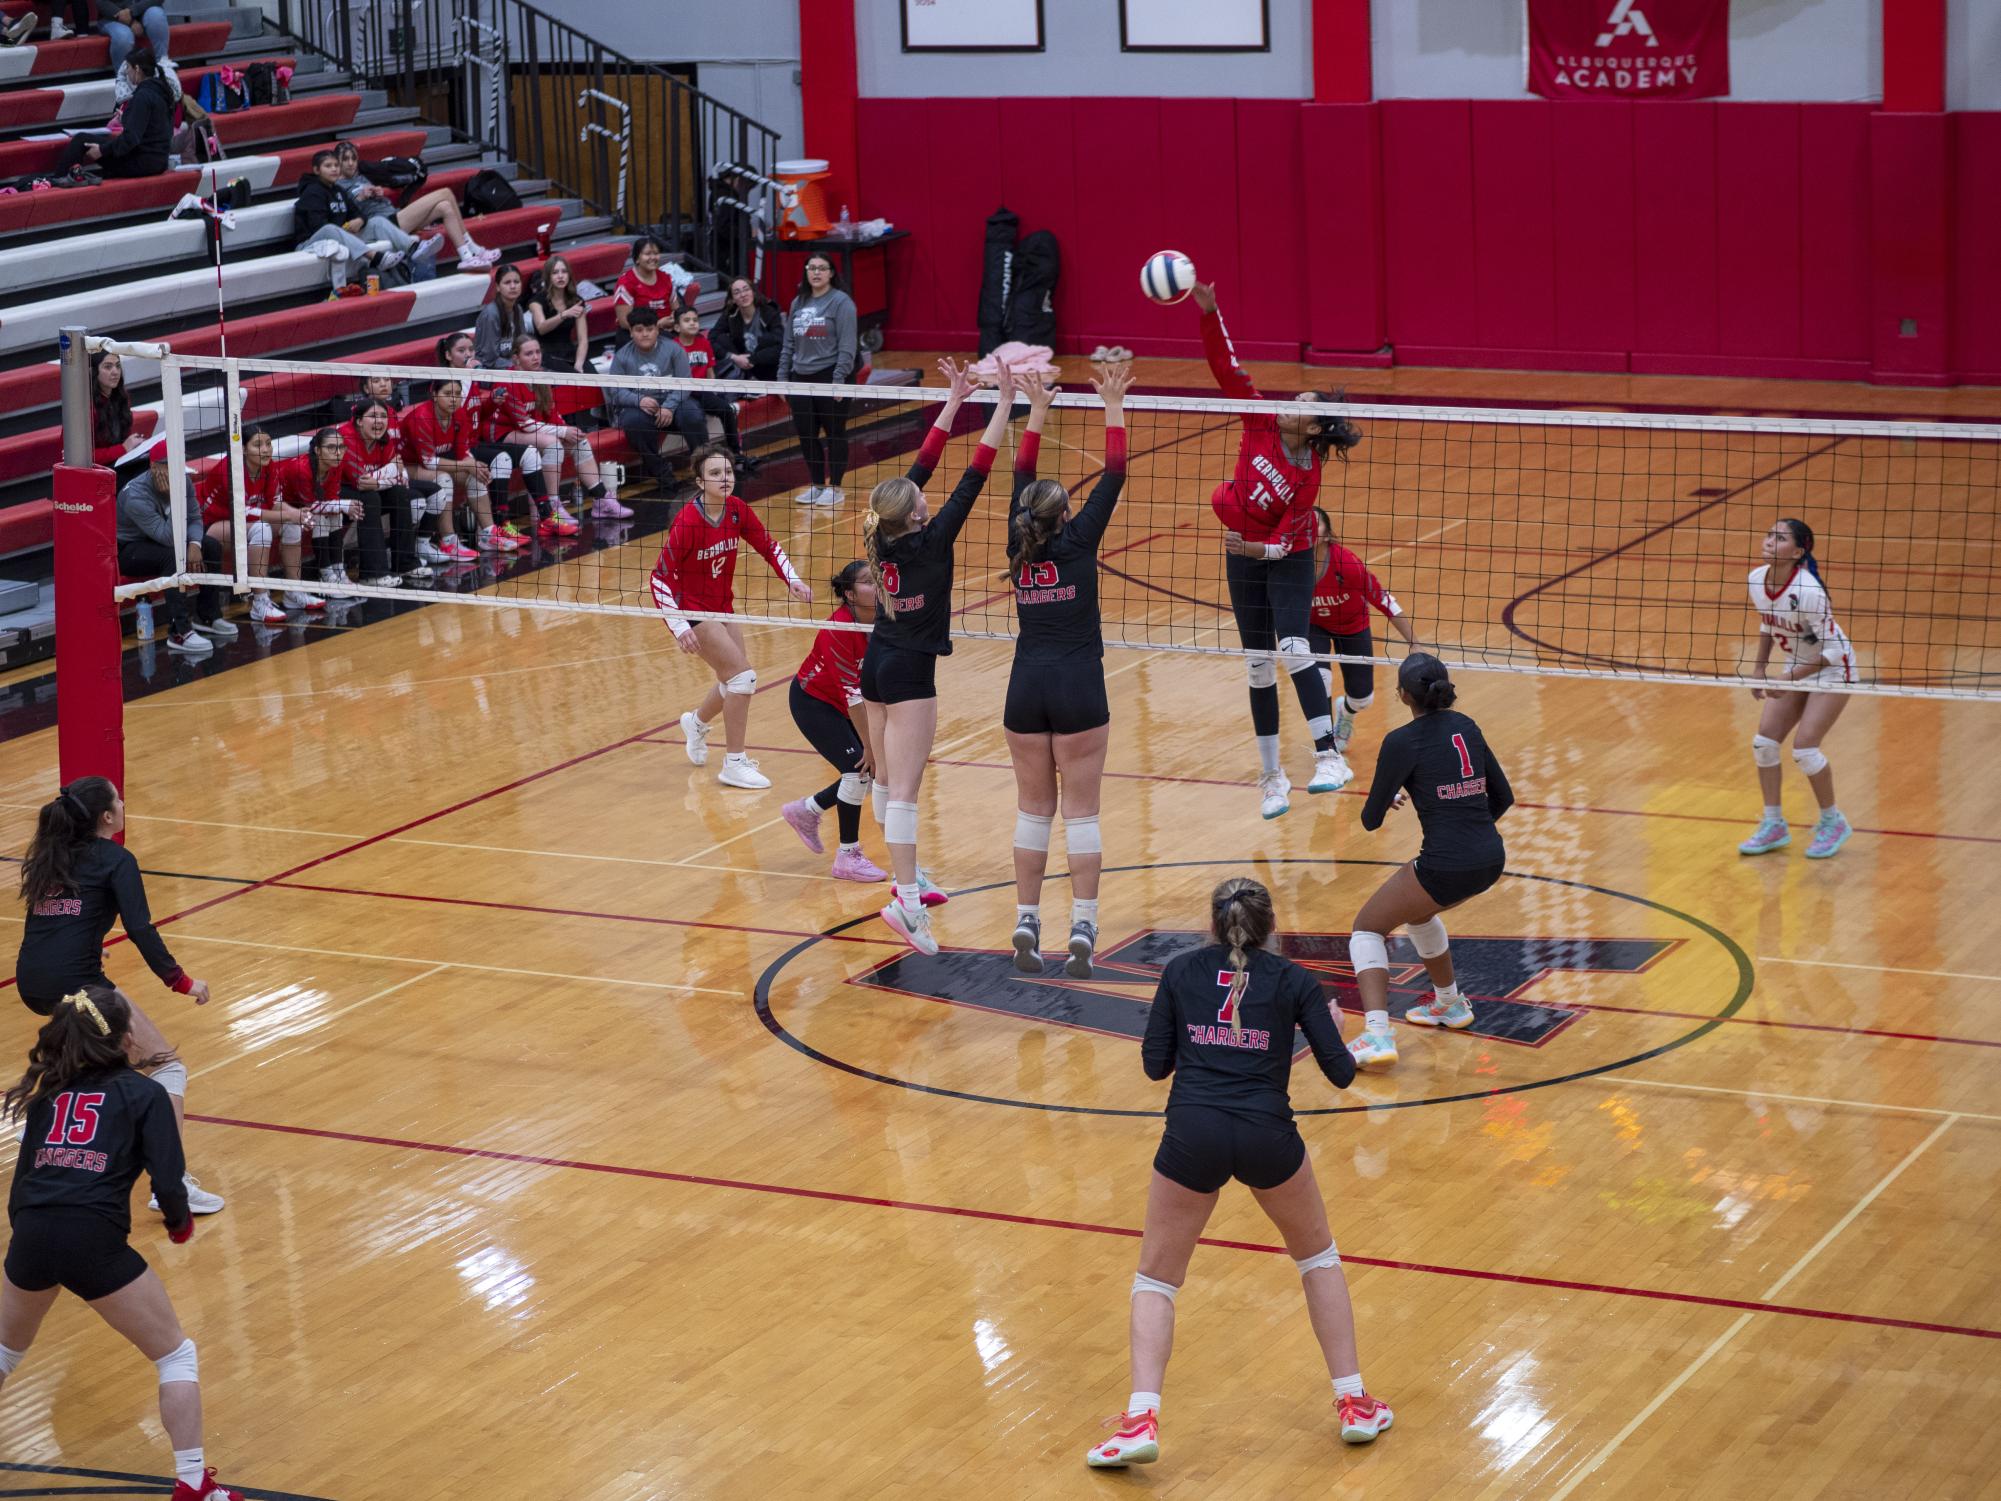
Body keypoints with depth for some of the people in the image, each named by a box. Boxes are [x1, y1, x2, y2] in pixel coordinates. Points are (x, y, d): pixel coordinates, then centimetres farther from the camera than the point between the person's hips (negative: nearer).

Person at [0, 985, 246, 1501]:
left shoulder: (47, 1094, 21)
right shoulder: (142, 1093, 8)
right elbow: (168, 1184, -2)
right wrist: (180, 1223, 18)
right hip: (94, 1241, -5)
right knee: (177, 1355, 12)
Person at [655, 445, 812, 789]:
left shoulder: (736, 509, -8)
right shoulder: (687, 523, -26)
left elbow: (768, 546, 6)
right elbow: (661, 576, -21)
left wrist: (792, 579, -10)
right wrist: (679, 627, -26)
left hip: (722, 606, 7)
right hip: (693, 610, -7)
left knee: (734, 683, 17)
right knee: (742, 675, -15)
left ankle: (696, 722, 49)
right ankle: (734, 764, -5)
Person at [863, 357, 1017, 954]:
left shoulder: (884, 536, -2)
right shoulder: (930, 541, -18)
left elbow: (924, 462, 6)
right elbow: (973, 478, -19)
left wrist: (954, 400, 10)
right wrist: (1004, 403, -17)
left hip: (877, 664, 8)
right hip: (910, 672, -8)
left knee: (887, 777, 16)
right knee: (905, 787, -14)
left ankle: (907, 878, 29)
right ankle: (906, 899, -21)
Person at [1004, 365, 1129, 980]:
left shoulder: (1019, 545, 5)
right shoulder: (1077, 542, -5)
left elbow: (1021, 477, 18)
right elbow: (1114, 474, -2)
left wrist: (1037, 410, 24)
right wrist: (1112, 405, 4)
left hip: (1026, 688, 3)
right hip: (1078, 688, -3)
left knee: (1033, 808, 9)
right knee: (1081, 810, -1)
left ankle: (1026, 924, 5)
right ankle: (1082, 927, -6)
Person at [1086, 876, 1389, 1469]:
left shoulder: (1182, 970, 11)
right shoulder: (1293, 981, 9)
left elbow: (1155, 1063, 9)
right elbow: (1340, 1072, 7)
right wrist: (1331, 1027, 28)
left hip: (1193, 1133, 0)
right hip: (1267, 1134, 0)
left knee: (1156, 1278, 15)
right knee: (1317, 1255, 26)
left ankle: (1141, 1419, -4)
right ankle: (1354, 1403, 24)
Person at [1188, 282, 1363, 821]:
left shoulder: (1308, 477, -20)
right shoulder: (1262, 424, -11)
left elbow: (1288, 538, -18)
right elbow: (1227, 369, -17)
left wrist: (1261, 549, -36)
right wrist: (1209, 312, -26)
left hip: (1287, 561, -4)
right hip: (1243, 558, 4)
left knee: (1293, 650, -26)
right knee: (1259, 667, 8)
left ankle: (1327, 757, -29)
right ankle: (1271, 777, 15)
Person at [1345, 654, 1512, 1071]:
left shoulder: (1402, 742, -9)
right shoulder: (1465, 727, 10)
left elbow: (1371, 819, -3)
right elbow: (1503, 796, 18)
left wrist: (1389, 797, 19)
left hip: (1446, 866, -7)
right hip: (1491, 860, 7)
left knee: (1368, 928, 12)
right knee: (1416, 909, 36)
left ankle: (1377, 1036, -6)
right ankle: (1450, 1004, 48)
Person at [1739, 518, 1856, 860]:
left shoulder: (1807, 592, -32)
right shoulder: (1757, 579, -10)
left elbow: (1830, 650, -26)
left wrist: (1790, 678, -27)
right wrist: (1760, 667, 5)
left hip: (1833, 669, -7)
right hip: (1796, 668, 7)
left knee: (1804, 748, -15)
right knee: (1763, 742, -1)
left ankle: (1832, 822, 6)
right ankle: (1774, 825, 12)